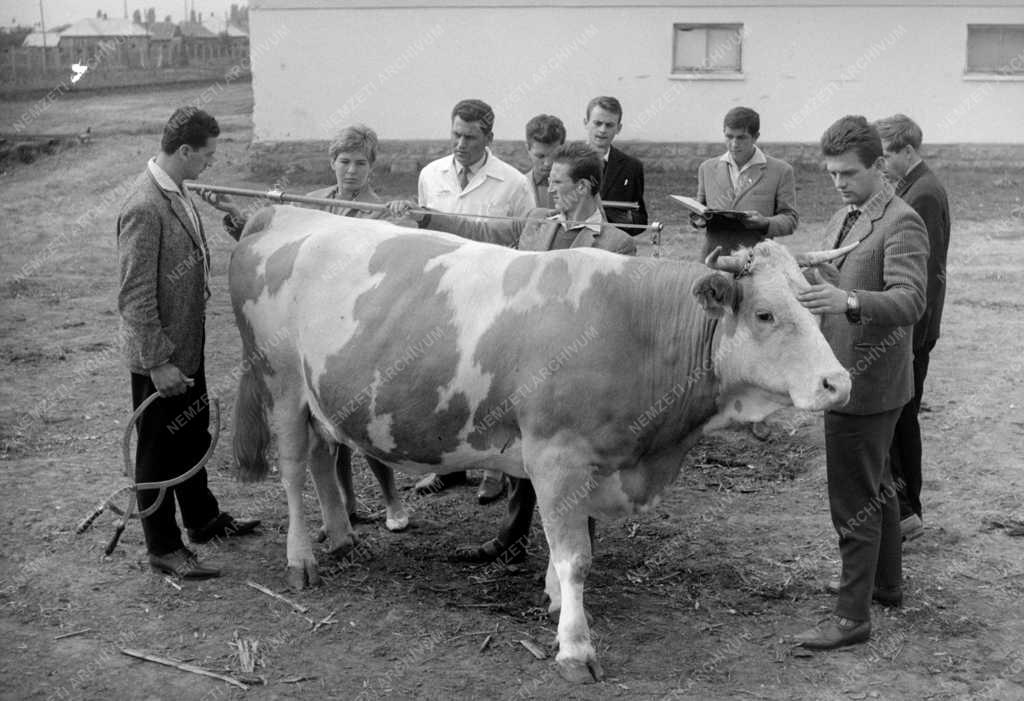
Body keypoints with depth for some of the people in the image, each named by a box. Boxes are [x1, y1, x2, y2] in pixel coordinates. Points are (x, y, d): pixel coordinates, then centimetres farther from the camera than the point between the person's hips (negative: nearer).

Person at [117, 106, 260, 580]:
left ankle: (202, 519, 41)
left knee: (193, 436, 23)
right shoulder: (144, 209, -24)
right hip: (158, 357, -9)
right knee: (159, 451, 6)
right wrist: (157, 362, -22)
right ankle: (164, 549, 19)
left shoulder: (178, 195, 5)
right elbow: (135, 297, -24)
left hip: (188, 347, 9)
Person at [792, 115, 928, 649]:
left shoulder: (901, 223, -15)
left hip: (867, 381, -10)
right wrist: (802, 282, 3)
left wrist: (847, 300, -41)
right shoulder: (843, 219, 14)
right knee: (875, 487, 22)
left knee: (854, 501, -5)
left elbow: (910, 302, -27)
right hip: (845, 375, 10)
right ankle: (887, 584, 38)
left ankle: (852, 616, 3)